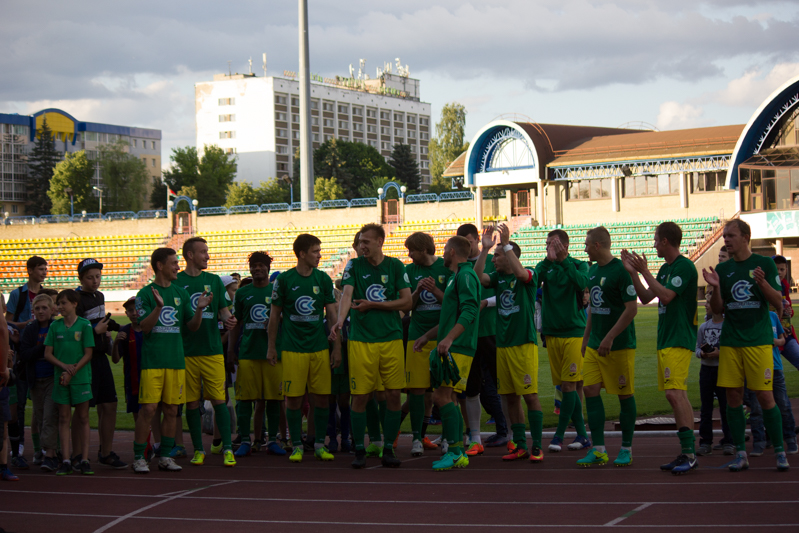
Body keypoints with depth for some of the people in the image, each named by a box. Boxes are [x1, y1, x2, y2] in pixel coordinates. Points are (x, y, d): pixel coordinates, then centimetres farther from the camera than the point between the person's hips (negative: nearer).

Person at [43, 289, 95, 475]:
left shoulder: (84, 325, -1)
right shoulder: (55, 326, 6)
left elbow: (88, 354, -4)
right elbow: (47, 354, 4)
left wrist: (72, 371, -13)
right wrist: (64, 366, -12)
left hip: (81, 377, -2)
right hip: (61, 377, 2)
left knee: (83, 418, 2)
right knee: (64, 418, 2)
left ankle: (84, 459, 6)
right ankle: (66, 460, 3)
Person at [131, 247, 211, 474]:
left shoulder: (181, 293, 12)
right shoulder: (146, 293, -1)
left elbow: (192, 327, 11)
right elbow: (144, 327, -10)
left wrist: (199, 309, -7)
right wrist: (158, 307, -24)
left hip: (176, 359, 5)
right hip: (152, 360, -4)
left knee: (171, 410, 6)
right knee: (148, 409, -8)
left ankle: (165, 456, 14)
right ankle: (139, 457, 0)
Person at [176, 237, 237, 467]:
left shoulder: (214, 280, 10)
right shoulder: (176, 282, 2)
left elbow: (224, 309, 9)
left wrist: (228, 318, -12)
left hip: (212, 350, 1)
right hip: (186, 351, -1)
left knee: (219, 400, -3)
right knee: (192, 402, 4)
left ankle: (227, 448, 0)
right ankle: (199, 450, 13)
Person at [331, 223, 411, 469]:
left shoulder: (395, 266, 5)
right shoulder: (354, 266, 4)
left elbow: (407, 302, 1)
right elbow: (347, 294, -10)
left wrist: (373, 305, -6)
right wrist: (340, 320, -29)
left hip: (391, 338, 1)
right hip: (361, 340, -1)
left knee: (393, 395, 0)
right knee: (360, 396, -2)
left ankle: (388, 449, 11)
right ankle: (359, 450, 10)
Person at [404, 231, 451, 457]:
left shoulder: (447, 268, 1)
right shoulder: (410, 271, 10)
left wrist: (435, 290, -16)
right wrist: (418, 291, -11)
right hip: (418, 335, 2)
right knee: (416, 388, -2)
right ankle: (417, 437, 4)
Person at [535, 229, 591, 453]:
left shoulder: (579, 265, 1)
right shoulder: (545, 266, 8)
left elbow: (583, 282, -20)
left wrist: (563, 260, -21)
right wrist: (549, 260, -22)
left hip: (574, 332, -4)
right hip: (551, 332, 4)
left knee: (569, 385, -9)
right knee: (565, 385, 4)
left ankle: (559, 435, -4)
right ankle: (582, 434, 11)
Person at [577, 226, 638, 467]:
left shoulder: (620, 270, -14)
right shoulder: (593, 270, 12)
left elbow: (632, 308, -17)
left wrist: (609, 338, -19)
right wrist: (586, 336, 19)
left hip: (620, 346, -8)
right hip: (595, 345, 8)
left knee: (625, 395, 3)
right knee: (591, 390, 0)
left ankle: (626, 449, 14)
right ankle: (598, 450, 4)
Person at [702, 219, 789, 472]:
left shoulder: (764, 264, 0)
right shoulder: (722, 269, 9)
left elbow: (778, 302, -2)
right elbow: (718, 310, 10)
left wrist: (763, 283, -20)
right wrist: (716, 288, -9)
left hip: (758, 341, -4)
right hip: (730, 342, 4)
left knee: (765, 396, -5)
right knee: (733, 397, 1)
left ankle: (780, 452, 6)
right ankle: (741, 454, 10)